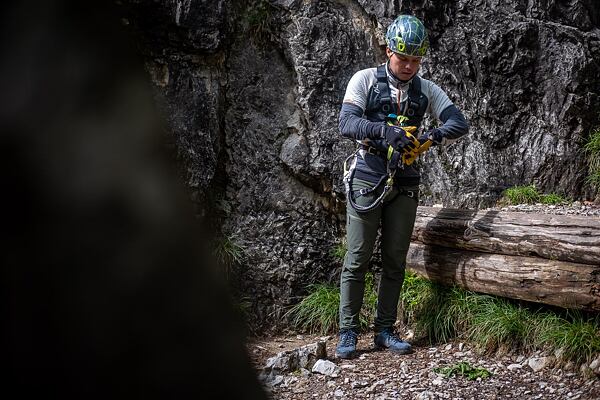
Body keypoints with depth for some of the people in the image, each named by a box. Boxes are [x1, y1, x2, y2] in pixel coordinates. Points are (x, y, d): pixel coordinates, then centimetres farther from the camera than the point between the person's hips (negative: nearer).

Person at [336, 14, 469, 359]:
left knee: (395, 261, 7)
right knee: (358, 260, -2)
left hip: (404, 183, 3)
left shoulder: (427, 90, 5)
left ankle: (385, 331, 18)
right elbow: (347, 123, -16)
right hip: (367, 179, -3)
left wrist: (432, 137, -28)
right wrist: (385, 130, -34)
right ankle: (348, 333, 6)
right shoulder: (365, 80, -3)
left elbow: (460, 123, -6)